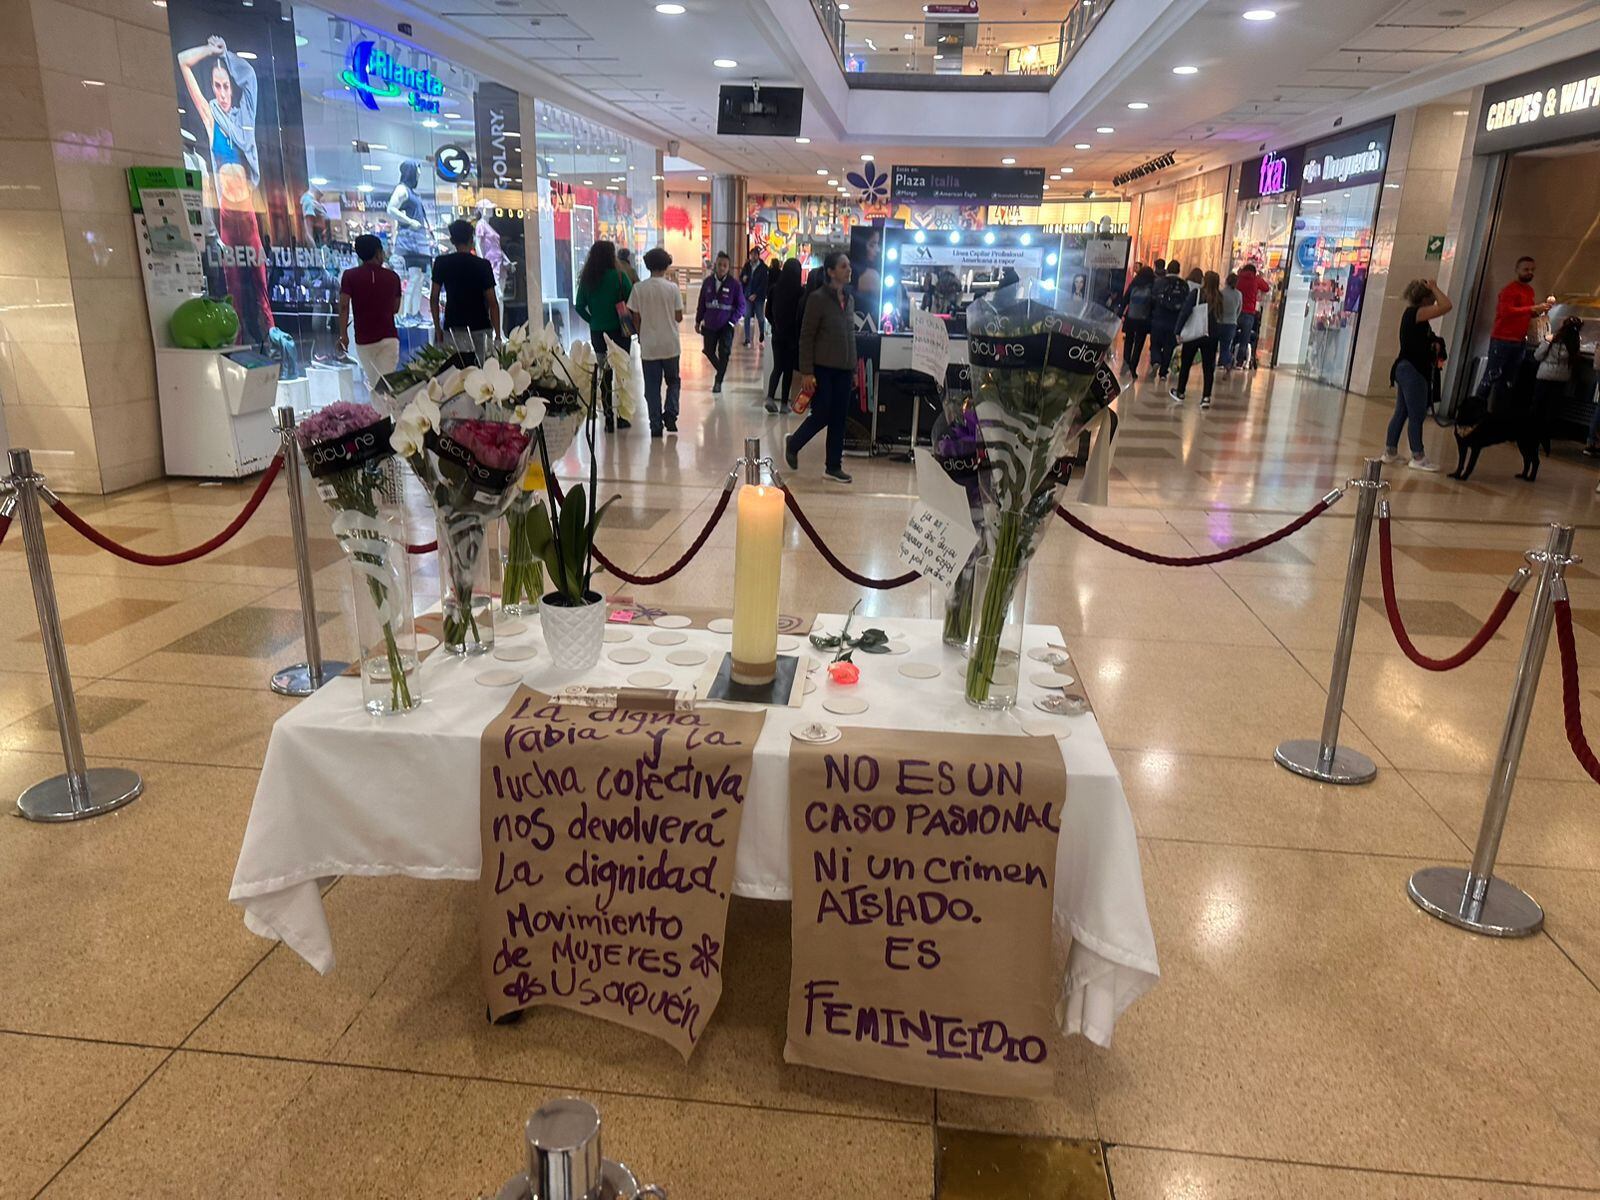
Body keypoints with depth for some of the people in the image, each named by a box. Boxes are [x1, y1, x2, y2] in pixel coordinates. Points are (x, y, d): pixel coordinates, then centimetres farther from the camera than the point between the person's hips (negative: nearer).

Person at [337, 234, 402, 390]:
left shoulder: (349, 276, -1)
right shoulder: (392, 276, 4)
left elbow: (344, 306, -9)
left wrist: (343, 335, -5)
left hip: (364, 340, 0)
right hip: (389, 337, 0)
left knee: (372, 383, 12)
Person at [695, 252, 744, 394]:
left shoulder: (734, 284, -10)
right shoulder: (708, 282, -2)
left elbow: (741, 305, -4)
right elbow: (702, 303, 7)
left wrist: (733, 321, -13)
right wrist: (698, 321, 10)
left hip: (726, 326, -3)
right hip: (709, 324, 3)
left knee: (724, 353, -3)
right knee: (709, 351, 13)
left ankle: (718, 381, 10)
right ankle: (722, 371, 39)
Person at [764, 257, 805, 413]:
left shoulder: (774, 289, -4)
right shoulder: (801, 292, -14)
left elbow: (768, 312, 5)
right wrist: (798, 333, 5)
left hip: (777, 334, 3)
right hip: (793, 335, -3)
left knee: (777, 367, 11)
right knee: (788, 369, 7)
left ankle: (770, 397, -8)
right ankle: (784, 403, 9)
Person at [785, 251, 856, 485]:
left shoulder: (848, 298, 10)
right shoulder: (818, 298, -9)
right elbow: (806, 337, -10)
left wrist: (854, 369, 13)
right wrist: (806, 372, -15)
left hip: (844, 369, 6)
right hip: (823, 368, -6)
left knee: (839, 419, 6)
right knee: (821, 415, -3)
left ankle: (834, 466, 15)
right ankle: (793, 444, 24)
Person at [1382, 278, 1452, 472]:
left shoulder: (1413, 314, 12)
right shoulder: (1415, 313, -16)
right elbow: (1446, 306, -21)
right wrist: (1434, 288, -12)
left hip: (1408, 369, 10)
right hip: (1412, 370, -10)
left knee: (1401, 412, 13)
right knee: (1417, 415, -4)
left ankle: (1390, 452, 18)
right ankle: (1418, 457, 1)